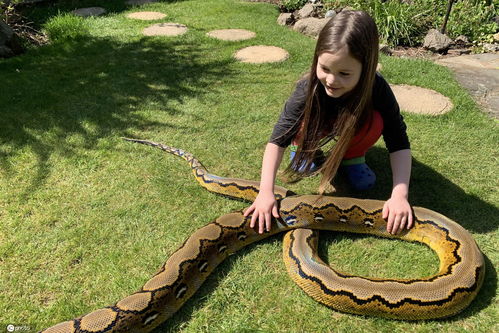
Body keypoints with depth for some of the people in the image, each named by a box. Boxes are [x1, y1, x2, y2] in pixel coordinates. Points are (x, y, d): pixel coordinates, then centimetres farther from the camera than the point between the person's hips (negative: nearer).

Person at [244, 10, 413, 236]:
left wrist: (400, 195, -41)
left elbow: (399, 144, -30)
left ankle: (351, 156, -2)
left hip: (351, 130, 1)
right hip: (321, 125, 0)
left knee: (374, 121, -32)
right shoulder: (308, 88, -35)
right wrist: (266, 192, -44)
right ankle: (306, 149, 1)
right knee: (304, 124, -34)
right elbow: (278, 140, -36)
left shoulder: (377, 88, -34)